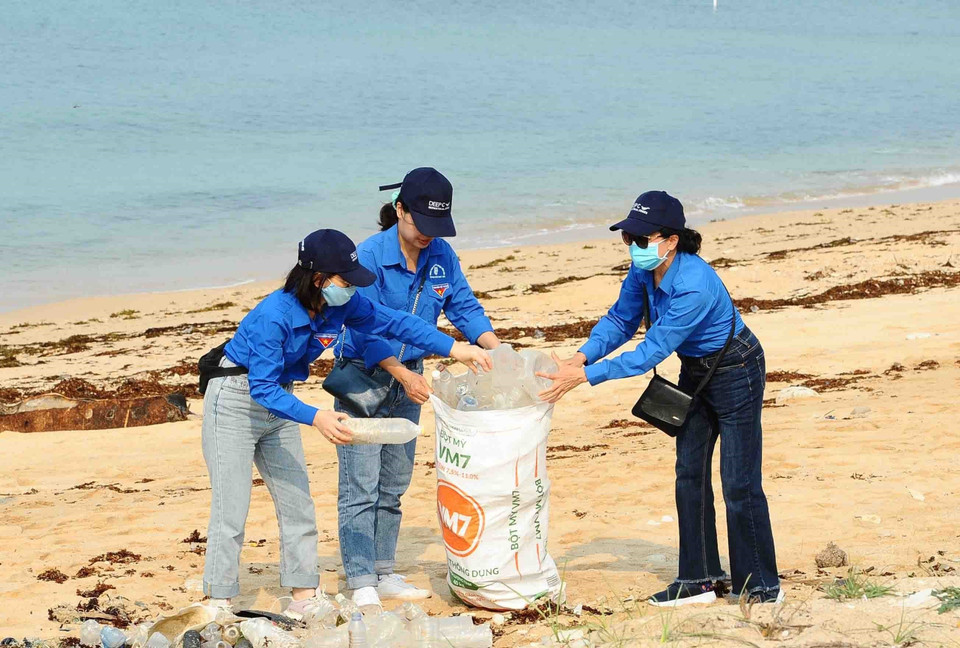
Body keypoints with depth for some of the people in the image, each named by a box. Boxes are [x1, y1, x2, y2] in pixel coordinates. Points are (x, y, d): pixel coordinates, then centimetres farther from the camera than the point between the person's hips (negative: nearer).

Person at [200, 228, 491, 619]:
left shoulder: (342, 306, -10)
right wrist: (315, 418, -41)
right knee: (231, 510, -8)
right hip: (235, 403, -7)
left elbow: (393, 323, 1)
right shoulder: (274, 316, -31)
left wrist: (453, 348, -3)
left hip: (278, 403, 8)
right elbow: (262, 388, -31)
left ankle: (304, 598, 11)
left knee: (297, 504, 6)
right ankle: (219, 605, -3)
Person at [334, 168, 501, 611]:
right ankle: (361, 583, -4)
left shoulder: (441, 255, -2)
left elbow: (464, 307, 2)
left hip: (409, 377, 6)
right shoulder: (370, 256, -19)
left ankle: (384, 574, 20)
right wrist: (405, 376, -28)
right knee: (361, 485, -7)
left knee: (394, 484, 12)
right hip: (364, 375, -6)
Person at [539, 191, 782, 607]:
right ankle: (698, 580, 19)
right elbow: (620, 321, 0)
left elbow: (651, 351, -34)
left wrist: (586, 376, -35)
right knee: (690, 474, 10)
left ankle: (762, 587, 9)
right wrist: (582, 357, -18)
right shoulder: (643, 271, -12)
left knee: (739, 484, -3)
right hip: (695, 370, 9)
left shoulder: (693, 287, -36)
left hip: (736, 373, -9)